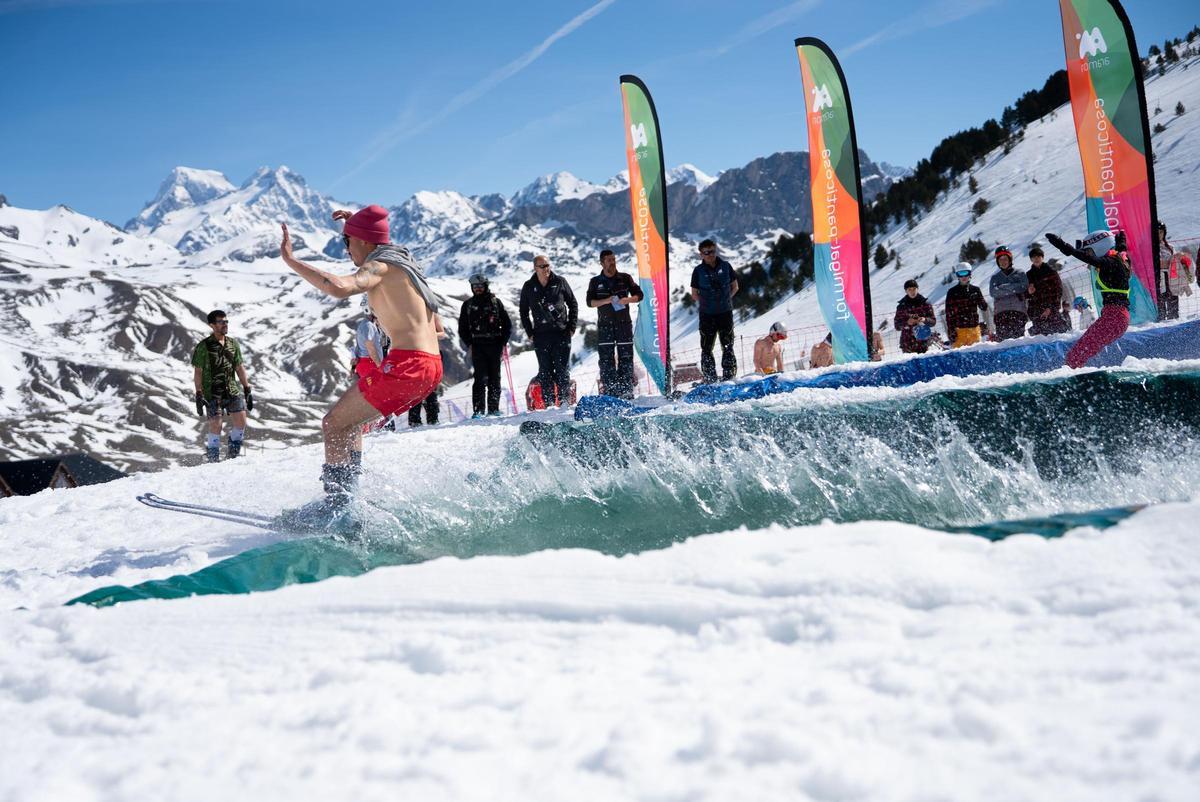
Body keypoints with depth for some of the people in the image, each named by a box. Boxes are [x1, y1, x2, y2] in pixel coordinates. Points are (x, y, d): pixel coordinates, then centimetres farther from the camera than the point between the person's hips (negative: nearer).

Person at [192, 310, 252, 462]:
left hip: (232, 389, 4)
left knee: (241, 421, -6)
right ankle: (213, 459, 5)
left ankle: (233, 454, 12)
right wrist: (199, 395, -10)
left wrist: (247, 390, 11)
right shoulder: (203, 346, -4)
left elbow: (240, 368, 15)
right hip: (212, 392, -4)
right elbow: (197, 371, -4)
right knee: (215, 425, -10)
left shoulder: (233, 344, 11)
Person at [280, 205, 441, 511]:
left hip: (406, 364, -10)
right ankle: (349, 495, 22)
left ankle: (335, 506, -12)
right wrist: (358, 223, 43)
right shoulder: (400, 259, 20)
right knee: (348, 421, 22)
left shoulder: (379, 266, -7)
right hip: (431, 367, 10)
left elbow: (339, 288, -30)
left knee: (333, 425, -6)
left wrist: (290, 260, -23)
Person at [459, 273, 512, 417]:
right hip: (477, 346, -1)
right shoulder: (468, 305, 11)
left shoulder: (495, 302, 9)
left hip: (495, 345, 1)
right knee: (481, 378, -12)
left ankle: (493, 409, 8)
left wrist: (503, 343, -1)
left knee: (494, 378, 2)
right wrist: (469, 344, 0)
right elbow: (462, 328, 13)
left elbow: (507, 325, 10)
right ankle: (478, 410, -13)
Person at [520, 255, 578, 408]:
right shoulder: (528, 287, 5)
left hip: (562, 333, -1)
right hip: (541, 336, 1)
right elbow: (524, 312, 15)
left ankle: (565, 401, 1)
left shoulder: (560, 282, 2)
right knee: (545, 371, 2)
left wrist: (572, 327, 2)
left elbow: (573, 304, 10)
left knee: (562, 369, -3)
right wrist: (530, 332, 5)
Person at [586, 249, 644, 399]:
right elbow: (590, 302, 0)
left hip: (624, 324, 0)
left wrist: (628, 300, -13)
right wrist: (605, 301, -17)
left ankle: (626, 391, 3)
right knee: (606, 359, -3)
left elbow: (639, 295, 7)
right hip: (604, 326, 0)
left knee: (626, 358, -1)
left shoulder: (625, 278, 7)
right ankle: (609, 391, 0)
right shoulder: (596, 282, 6)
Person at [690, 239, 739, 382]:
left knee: (727, 346, 3)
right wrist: (706, 302, -7)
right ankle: (709, 379, 6)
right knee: (706, 347, 0)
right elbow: (695, 294, 4)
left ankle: (728, 376, 8)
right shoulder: (698, 271, -2)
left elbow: (734, 287, 11)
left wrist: (725, 299, -1)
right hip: (707, 315, -1)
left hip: (725, 313, 1)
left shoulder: (725, 266, 1)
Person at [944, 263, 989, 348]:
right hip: (959, 330, -3)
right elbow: (949, 313, 0)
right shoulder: (952, 292, 3)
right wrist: (951, 331, -7)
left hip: (974, 328, 3)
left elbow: (984, 307, 12)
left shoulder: (975, 290, 11)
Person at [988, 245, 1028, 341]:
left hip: (1019, 312, -1)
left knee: (1019, 336, -12)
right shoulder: (995, 277, 17)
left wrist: (1004, 287, -3)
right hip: (1001, 313, 1)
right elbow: (993, 292, -1)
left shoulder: (1020, 274, 14)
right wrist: (1013, 288, -4)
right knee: (1002, 338, -11)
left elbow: (1024, 286, -5)